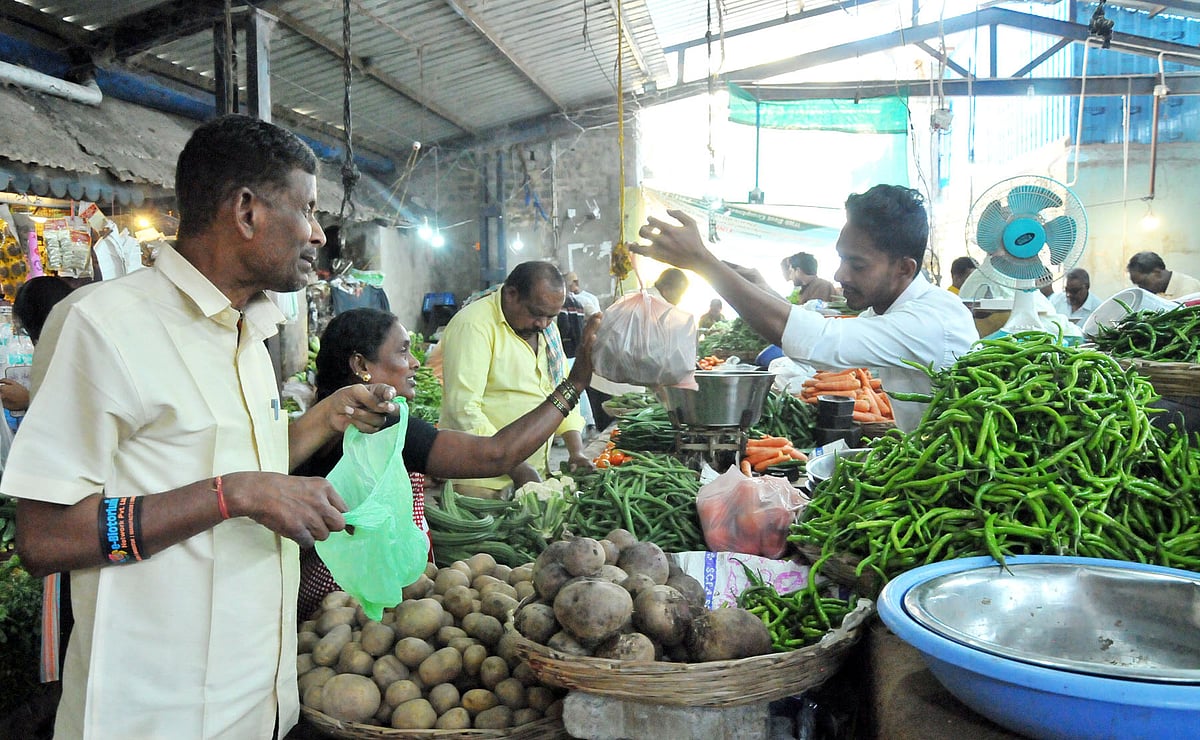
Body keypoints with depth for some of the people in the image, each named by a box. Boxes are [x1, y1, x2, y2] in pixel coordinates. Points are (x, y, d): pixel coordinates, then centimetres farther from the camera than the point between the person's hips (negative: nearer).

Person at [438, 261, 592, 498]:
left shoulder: (547, 327, 10)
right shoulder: (474, 325, -16)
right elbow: (463, 409, -23)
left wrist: (576, 451, 2)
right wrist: (516, 468, -26)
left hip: (536, 471, 7)